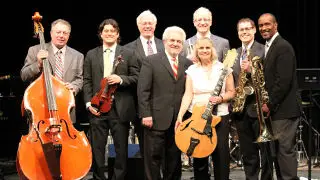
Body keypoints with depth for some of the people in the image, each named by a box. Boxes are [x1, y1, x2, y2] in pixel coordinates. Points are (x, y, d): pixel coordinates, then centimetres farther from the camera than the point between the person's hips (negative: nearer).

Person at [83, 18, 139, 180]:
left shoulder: (128, 54, 6)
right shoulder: (91, 55, 10)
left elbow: (136, 78, 2)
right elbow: (87, 81, 7)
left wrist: (121, 79, -16)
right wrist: (88, 102, -4)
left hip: (120, 108, -1)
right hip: (97, 107, 1)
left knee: (121, 149, 5)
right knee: (97, 148, 6)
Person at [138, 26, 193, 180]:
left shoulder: (187, 63, 11)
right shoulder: (151, 61, -1)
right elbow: (143, 91, -7)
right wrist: (146, 114, -12)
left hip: (179, 120, 4)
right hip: (157, 118, -4)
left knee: (174, 158, 11)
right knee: (153, 157, 3)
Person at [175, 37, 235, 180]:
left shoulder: (223, 68, 2)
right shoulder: (192, 70, 5)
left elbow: (231, 92, 4)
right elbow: (188, 94, -1)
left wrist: (221, 98, -16)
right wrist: (180, 116, -12)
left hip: (219, 116, -1)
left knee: (220, 154, -4)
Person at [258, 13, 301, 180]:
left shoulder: (283, 47, -14)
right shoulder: (269, 47, 16)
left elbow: (284, 81, -21)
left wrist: (270, 104, -16)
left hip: (283, 109, -10)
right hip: (275, 109, 10)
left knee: (285, 149, -7)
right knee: (278, 150, 13)